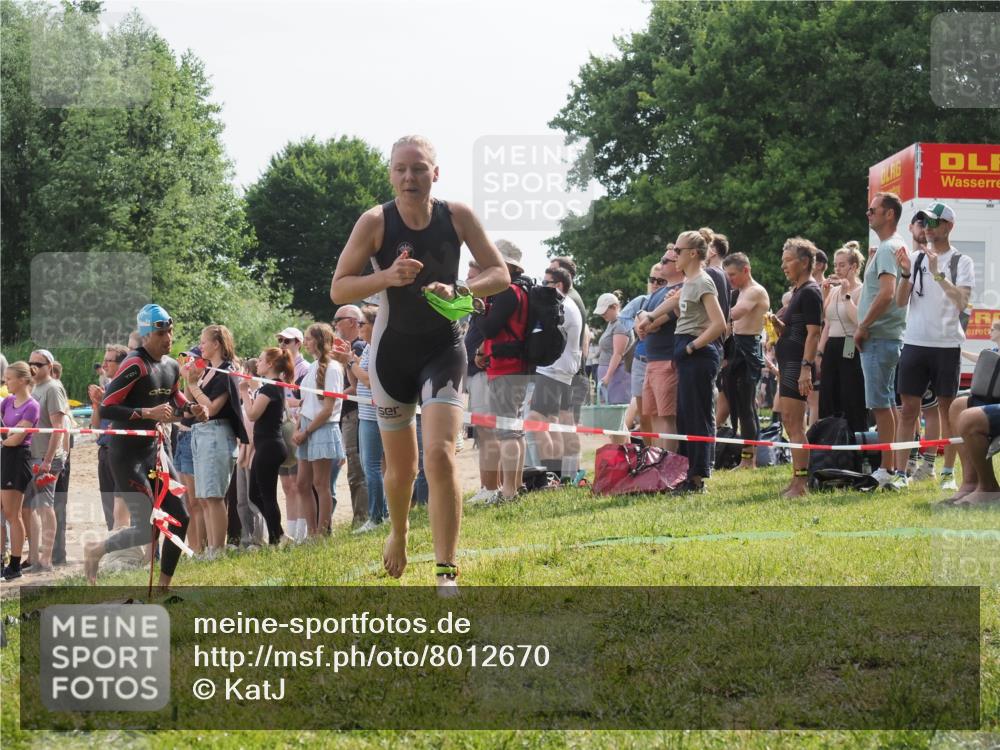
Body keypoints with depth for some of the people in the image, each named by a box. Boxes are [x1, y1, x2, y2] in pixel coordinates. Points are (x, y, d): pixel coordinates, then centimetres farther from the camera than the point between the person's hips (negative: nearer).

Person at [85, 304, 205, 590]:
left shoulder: (171, 367, 7)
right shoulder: (135, 365, -18)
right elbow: (106, 408, -22)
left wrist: (190, 409, 3)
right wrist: (147, 413, -28)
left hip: (154, 450, 8)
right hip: (128, 456, -8)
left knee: (179, 520, 5)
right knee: (146, 529, -11)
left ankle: (164, 587, 16)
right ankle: (95, 551, 14)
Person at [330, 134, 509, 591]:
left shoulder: (457, 217, -8)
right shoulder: (375, 222, -12)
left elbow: (500, 274, -2)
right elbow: (338, 289, -12)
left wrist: (459, 290, -22)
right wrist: (388, 277, -29)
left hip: (443, 351, 0)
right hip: (392, 352, 0)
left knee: (441, 455, -17)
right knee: (400, 467, 10)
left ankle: (446, 572, -16)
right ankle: (399, 533, 43)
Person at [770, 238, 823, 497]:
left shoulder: (810, 292, -11)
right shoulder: (797, 291, 19)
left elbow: (814, 332, -18)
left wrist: (806, 368, -25)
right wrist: (779, 325, 6)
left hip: (798, 363, -11)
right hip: (788, 362, 11)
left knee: (794, 424, -12)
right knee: (790, 423, 12)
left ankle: (800, 482, -13)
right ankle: (798, 480, 16)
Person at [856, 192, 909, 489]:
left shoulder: (889, 248, -13)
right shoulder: (888, 247, 18)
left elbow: (886, 294, -25)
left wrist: (863, 327, -17)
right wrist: (864, 328, 15)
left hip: (880, 338, -10)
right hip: (879, 338, 10)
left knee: (881, 404, -9)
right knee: (885, 404, 13)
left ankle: (887, 470, -9)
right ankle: (890, 467, 17)